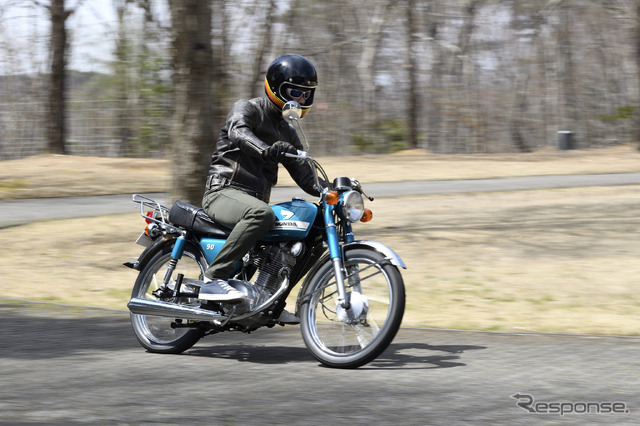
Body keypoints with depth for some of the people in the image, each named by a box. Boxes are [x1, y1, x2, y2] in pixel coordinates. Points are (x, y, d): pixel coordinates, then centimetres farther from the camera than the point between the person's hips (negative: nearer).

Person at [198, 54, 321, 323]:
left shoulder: (286, 132, 22)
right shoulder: (248, 109, -2)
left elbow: (304, 176, 19)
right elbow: (238, 132, -27)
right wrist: (266, 150, -47)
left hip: (256, 199, 8)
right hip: (224, 191, -8)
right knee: (262, 214, -38)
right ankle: (213, 279, -38)